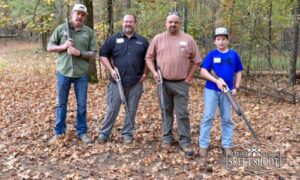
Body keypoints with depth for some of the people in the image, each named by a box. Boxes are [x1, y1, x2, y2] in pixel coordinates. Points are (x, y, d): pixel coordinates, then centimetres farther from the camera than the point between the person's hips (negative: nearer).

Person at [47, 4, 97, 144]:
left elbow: (93, 54, -1)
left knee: (82, 105, 8)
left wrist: (79, 53, -18)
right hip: (63, 72, 0)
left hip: (81, 74, 0)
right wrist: (63, 46, -13)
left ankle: (82, 132, 22)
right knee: (61, 104, 11)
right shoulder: (61, 28, 2)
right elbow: (49, 47, 5)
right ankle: (59, 132, 24)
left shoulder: (89, 32, 2)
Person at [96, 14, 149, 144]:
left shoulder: (142, 41, 8)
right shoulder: (113, 39, 4)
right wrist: (111, 70, -7)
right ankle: (104, 133, 16)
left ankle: (127, 134, 22)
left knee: (131, 110, 8)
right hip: (117, 82, -1)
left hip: (135, 83, 2)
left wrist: (144, 73, 3)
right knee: (112, 109, 4)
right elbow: (103, 55, 4)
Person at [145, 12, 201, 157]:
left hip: (181, 84, -1)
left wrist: (189, 77, -2)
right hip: (163, 83, 2)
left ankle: (185, 142, 9)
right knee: (166, 111, 12)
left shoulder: (188, 39, 0)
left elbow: (196, 60, 4)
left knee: (182, 113, 0)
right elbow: (149, 57, 7)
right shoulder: (158, 39, 3)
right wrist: (154, 72, -6)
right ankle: (167, 138, 25)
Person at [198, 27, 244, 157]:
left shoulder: (234, 55, 4)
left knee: (227, 119, 9)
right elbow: (203, 71, -7)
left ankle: (227, 145, 20)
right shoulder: (211, 55, -2)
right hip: (211, 90, -2)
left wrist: (236, 88, 1)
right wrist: (217, 81, -18)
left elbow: (238, 72, 11)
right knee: (207, 117, -2)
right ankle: (203, 145, 5)